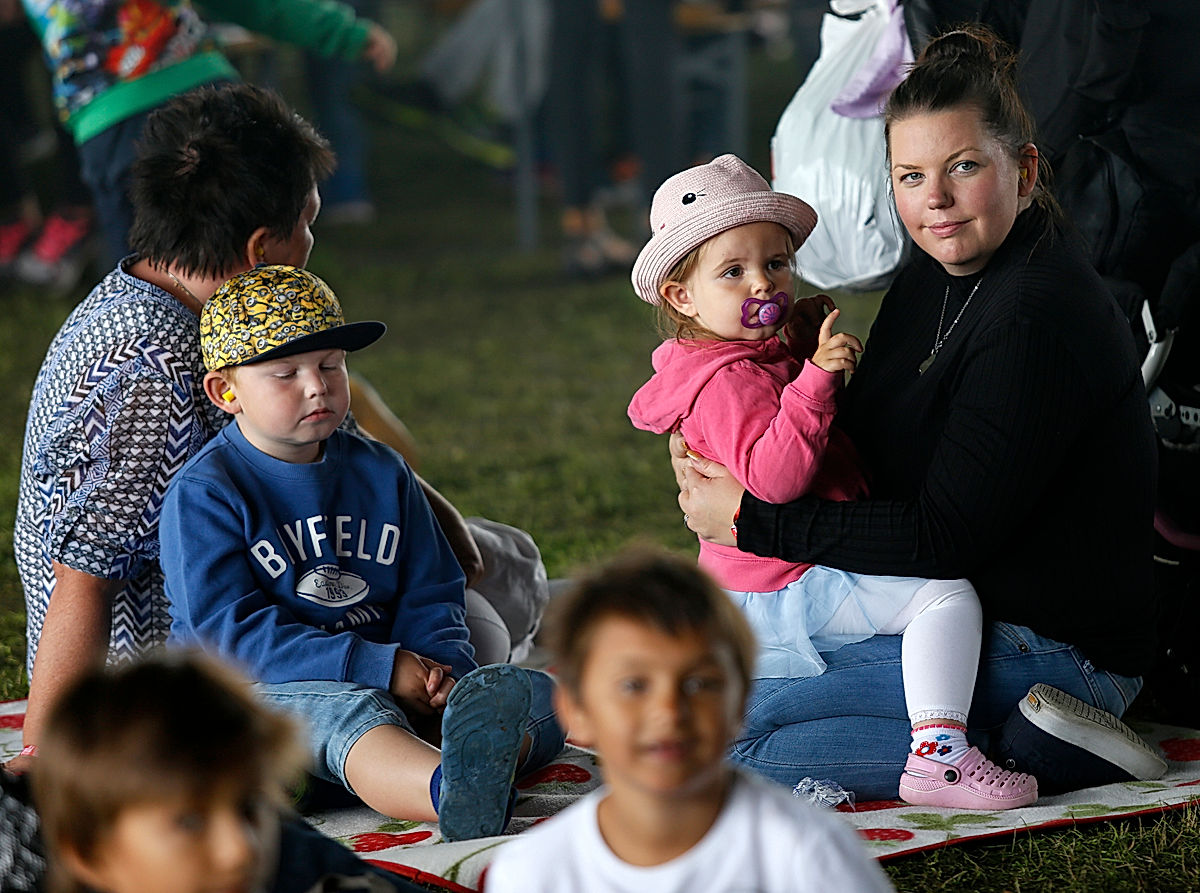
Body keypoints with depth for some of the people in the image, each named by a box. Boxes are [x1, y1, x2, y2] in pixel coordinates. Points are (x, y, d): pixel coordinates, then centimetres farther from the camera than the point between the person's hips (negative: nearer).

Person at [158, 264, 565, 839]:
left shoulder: (382, 472, 15)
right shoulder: (203, 493, -5)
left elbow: (430, 595, 16)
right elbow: (230, 630, -15)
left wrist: (441, 665, -11)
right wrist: (381, 667, -22)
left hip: (389, 685, 7)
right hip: (255, 694, -6)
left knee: (541, 694, -14)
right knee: (350, 715, -39)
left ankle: (480, 744, -54)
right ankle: (451, 795, -74)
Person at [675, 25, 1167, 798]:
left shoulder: (1040, 321, -24)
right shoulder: (936, 276, 6)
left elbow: (945, 537, -25)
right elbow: (864, 445, 16)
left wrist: (749, 520, -20)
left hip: (1051, 649, -10)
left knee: (742, 731, -15)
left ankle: (1024, 745, -11)